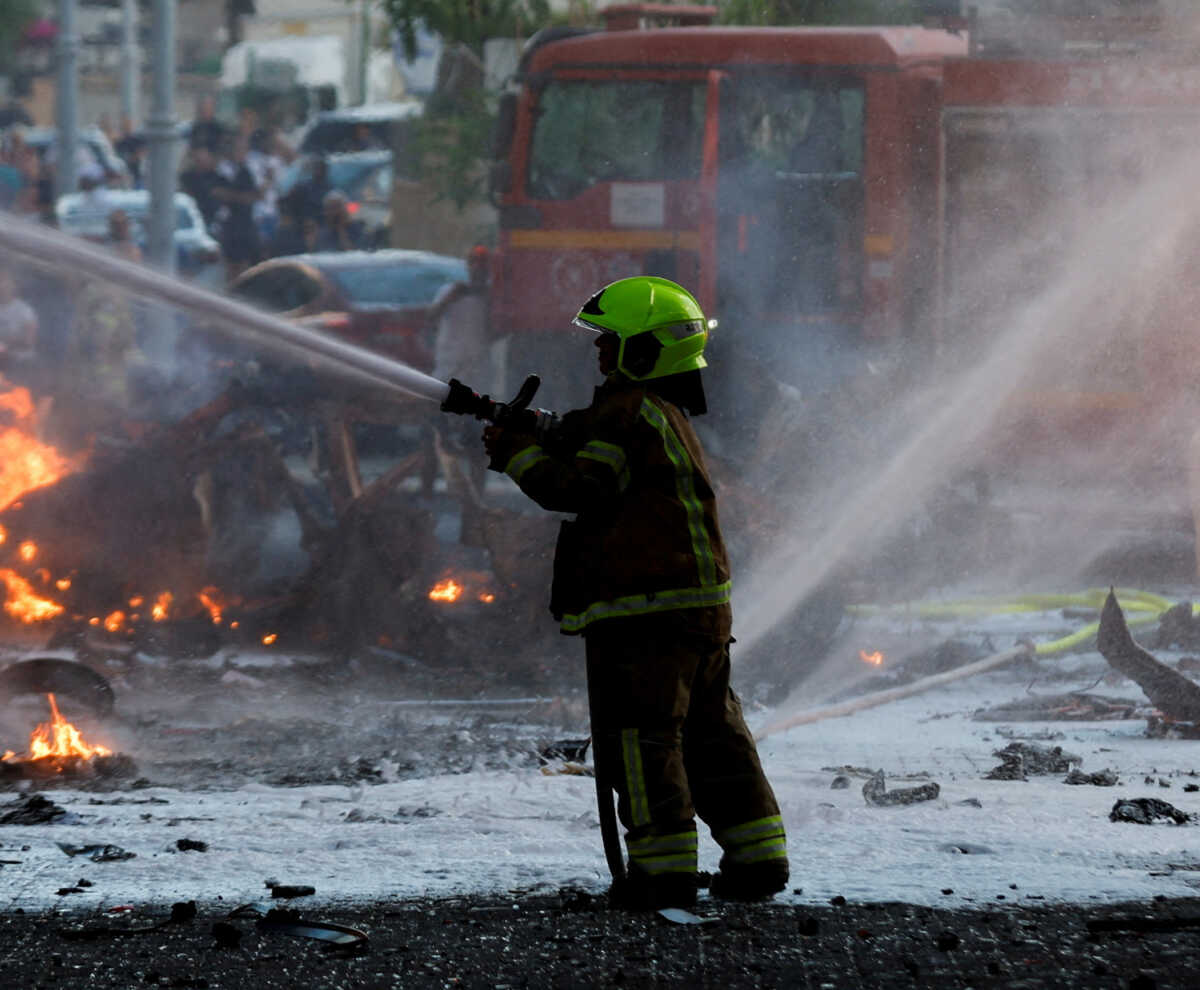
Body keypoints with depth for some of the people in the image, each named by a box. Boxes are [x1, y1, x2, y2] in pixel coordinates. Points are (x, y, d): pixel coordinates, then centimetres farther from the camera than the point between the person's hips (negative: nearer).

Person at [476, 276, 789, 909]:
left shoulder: (627, 412, -11)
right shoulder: (669, 416, 20)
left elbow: (580, 489, -17)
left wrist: (516, 453, -7)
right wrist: (540, 438, 13)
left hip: (642, 610, -10)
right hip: (704, 609, 10)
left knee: (639, 737, -6)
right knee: (710, 731, 14)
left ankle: (664, 869, -8)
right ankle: (757, 858, 14)